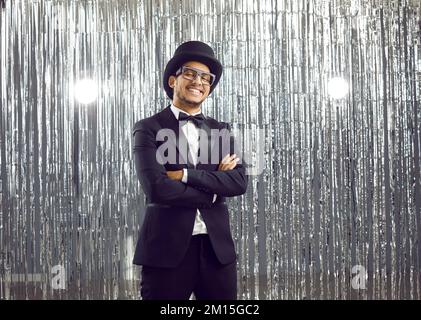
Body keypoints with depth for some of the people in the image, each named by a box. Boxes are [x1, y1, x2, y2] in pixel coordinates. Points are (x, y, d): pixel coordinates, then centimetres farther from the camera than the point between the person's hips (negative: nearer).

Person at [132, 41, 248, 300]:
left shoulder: (221, 130, 13)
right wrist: (212, 190, -5)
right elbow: (156, 188, -14)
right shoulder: (149, 129, 0)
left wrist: (186, 175, -11)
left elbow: (239, 182, -2)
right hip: (168, 247, -4)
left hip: (217, 247, 4)